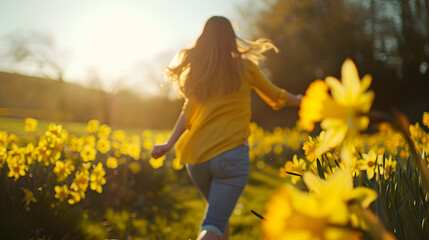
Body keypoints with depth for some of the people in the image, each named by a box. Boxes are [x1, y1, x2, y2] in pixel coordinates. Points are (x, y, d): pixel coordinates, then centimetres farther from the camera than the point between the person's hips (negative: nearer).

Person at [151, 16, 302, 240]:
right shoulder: (244, 66, 3)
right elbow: (275, 95, 17)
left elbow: (188, 111, -3)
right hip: (231, 155, -4)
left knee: (220, 212, 27)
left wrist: (169, 144, -3)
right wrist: (298, 100, 34)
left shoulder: (195, 71, 8)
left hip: (197, 157, 4)